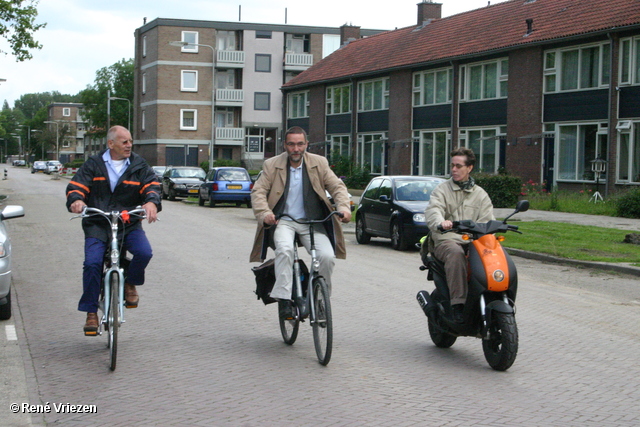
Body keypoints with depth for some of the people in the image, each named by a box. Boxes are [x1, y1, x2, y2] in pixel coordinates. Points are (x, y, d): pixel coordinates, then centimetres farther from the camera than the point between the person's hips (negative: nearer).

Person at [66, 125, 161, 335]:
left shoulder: (139, 166, 8)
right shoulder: (94, 165, 8)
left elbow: (151, 186, -3)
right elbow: (77, 186, 0)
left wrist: (151, 202, -28)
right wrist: (76, 200, -24)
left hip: (129, 224, 1)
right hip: (97, 224, 0)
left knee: (144, 253, -25)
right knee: (92, 263, -19)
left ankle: (130, 283, 8)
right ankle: (91, 312, -6)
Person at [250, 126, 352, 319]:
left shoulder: (319, 163, 5)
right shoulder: (272, 165, 3)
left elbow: (337, 187, 5)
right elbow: (258, 191, -2)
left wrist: (344, 208, -15)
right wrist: (264, 214, -22)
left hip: (312, 224, 1)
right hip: (283, 221, -1)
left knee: (327, 256, -22)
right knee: (285, 249, -34)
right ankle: (284, 300, -30)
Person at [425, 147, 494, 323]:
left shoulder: (480, 195, 19)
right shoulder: (442, 190, 11)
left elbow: (487, 220, 5)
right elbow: (432, 210, -10)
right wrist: (440, 222, -34)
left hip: (473, 241, 2)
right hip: (446, 240, -2)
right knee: (456, 254, -37)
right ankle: (457, 303, -40)